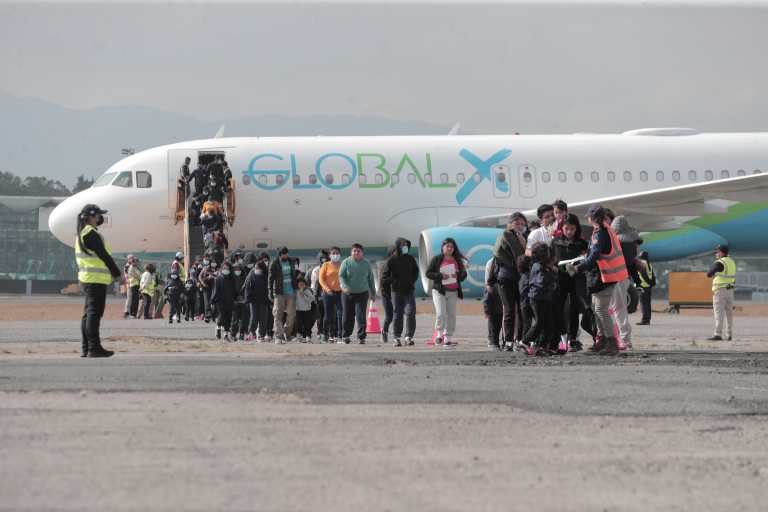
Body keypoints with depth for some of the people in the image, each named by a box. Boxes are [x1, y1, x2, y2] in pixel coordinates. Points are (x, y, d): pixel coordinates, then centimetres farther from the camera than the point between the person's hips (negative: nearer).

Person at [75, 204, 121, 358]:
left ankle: (86, 348, 13)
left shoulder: (81, 234, 17)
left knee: (88, 314, 12)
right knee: (94, 313, -10)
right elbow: (104, 255, -15)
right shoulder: (91, 234, -15)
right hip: (96, 279, -10)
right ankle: (94, 348, -13)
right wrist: (117, 273, -7)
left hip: (86, 278, 10)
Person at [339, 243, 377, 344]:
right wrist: (344, 286, -25)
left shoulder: (366, 264, 6)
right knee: (347, 316, 5)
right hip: (348, 294, 0)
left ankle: (361, 337, -8)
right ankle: (346, 336, 21)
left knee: (360, 316, -11)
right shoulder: (346, 262, 0)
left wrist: (373, 293, 18)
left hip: (362, 293, 0)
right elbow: (341, 276, -5)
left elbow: (370, 279, 15)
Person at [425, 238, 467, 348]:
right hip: (439, 291, -4)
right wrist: (440, 276, -16)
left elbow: (463, 274, 13)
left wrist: (458, 275, -10)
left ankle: (448, 339, 10)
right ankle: (439, 334, 2)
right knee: (441, 314, -17)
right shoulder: (436, 259, 0)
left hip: (453, 292, 4)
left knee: (451, 315, 3)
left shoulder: (457, 260, 10)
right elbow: (428, 273, -2)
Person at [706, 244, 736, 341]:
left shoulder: (719, 263, -14)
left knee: (719, 312, -9)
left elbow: (709, 274, -10)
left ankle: (718, 335, -15)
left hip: (720, 290, -8)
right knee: (729, 313, 10)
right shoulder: (732, 262, 12)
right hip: (730, 289, 8)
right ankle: (729, 335, 11)